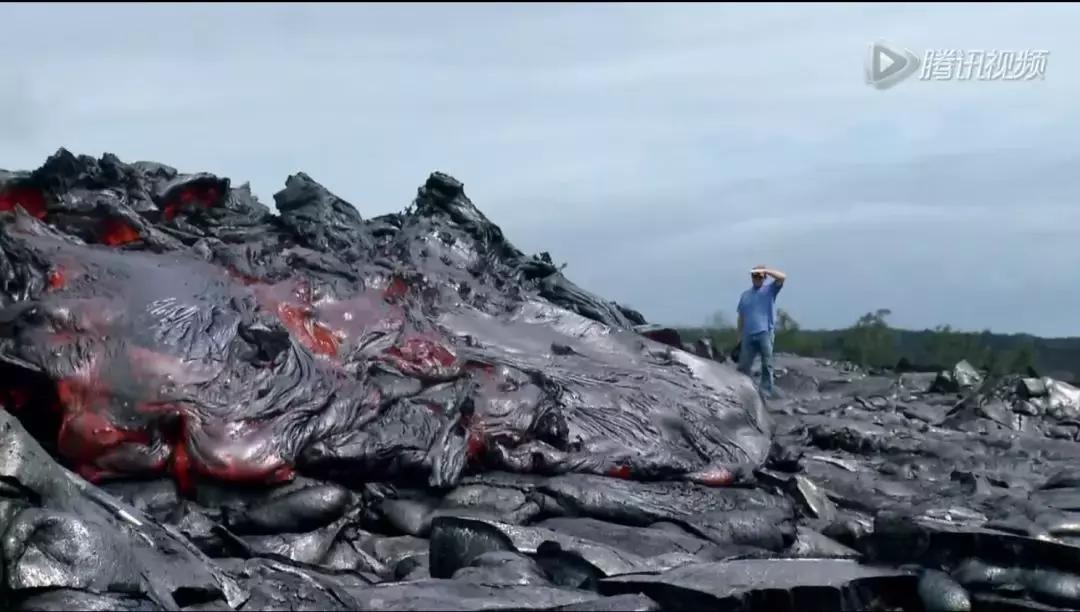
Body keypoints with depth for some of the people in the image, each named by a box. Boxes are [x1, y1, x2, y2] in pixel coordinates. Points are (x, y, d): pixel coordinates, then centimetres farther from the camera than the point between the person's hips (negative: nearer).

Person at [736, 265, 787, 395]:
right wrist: (739, 337, 13)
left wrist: (765, 270, -11)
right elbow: (741, 317, 17)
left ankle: (766, 391, 0)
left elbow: (782, 277, -9)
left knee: (767, 364, -2)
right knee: (743, 365, 2)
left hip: (765, 333, -3)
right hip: (748, 335, 3)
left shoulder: (770, 290, 8)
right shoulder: (745, 295, 18)